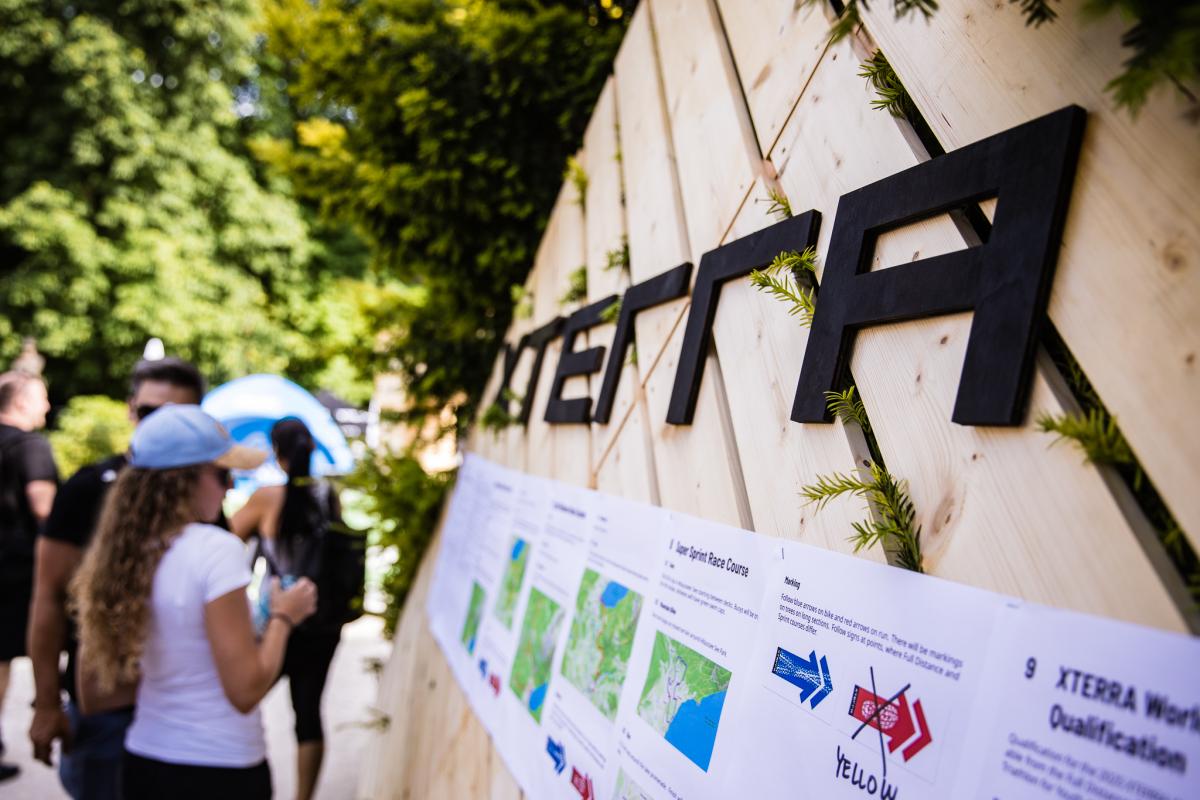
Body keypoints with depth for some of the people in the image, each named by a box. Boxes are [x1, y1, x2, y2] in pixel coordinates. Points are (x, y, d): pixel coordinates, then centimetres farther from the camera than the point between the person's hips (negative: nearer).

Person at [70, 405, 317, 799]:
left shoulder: (112, 555, -1)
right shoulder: (215, 549, -21)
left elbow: (93, 697, 6)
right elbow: (246, 690, -21)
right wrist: (283, 616, -7)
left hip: (142, 763, 6)